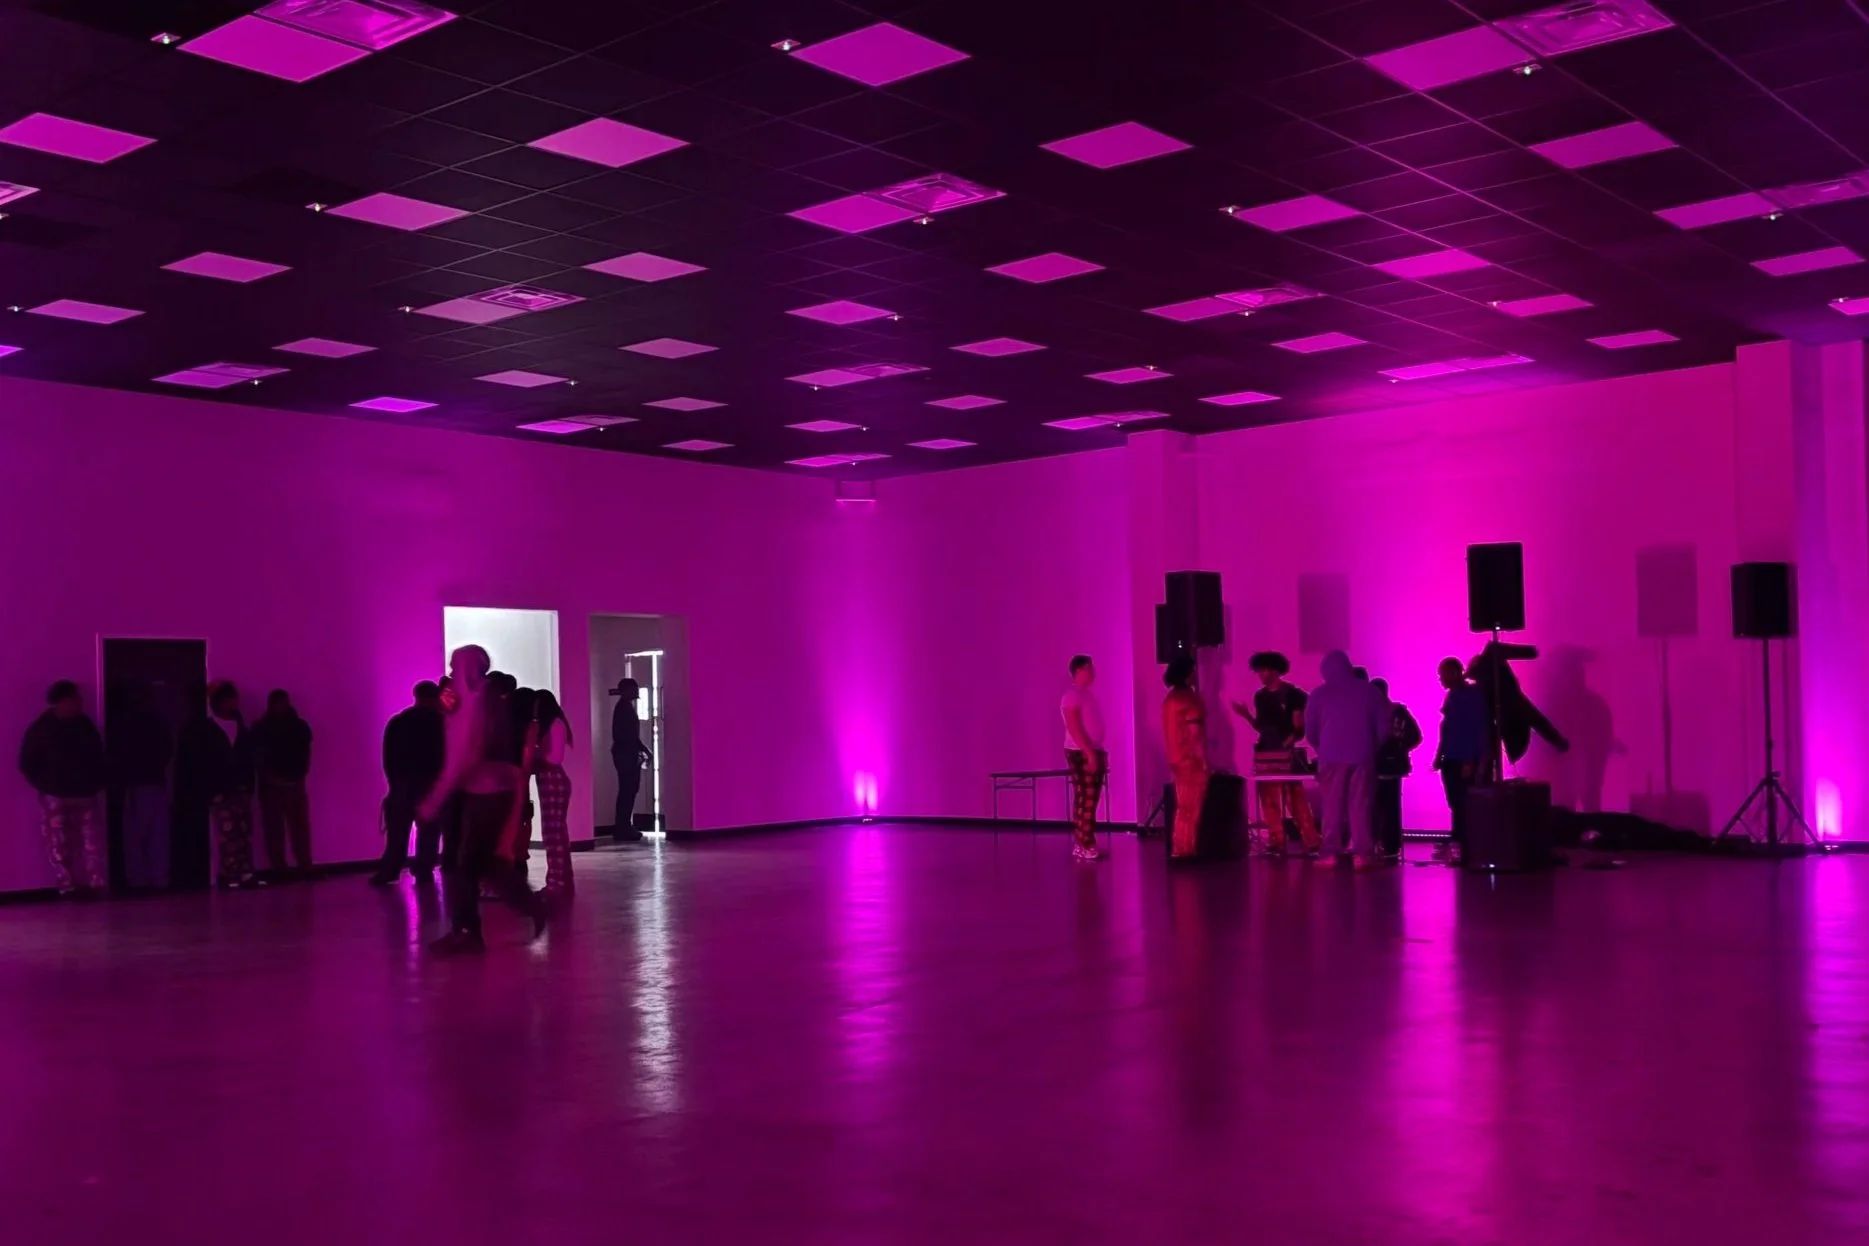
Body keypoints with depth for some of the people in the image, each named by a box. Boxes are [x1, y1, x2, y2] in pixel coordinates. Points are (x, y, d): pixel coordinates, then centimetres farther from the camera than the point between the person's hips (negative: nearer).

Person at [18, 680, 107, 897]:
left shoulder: (85, 724, 5)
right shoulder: (41, 728, -6)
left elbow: (97, 755, 16)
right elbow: (27, 763, 0)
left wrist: (96, 783, 6)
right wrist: (46, 786, -5)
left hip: (85, 795, 3)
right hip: (55, 798, -3)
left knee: (92, 841, -1)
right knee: (59, 844, -2)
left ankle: (97, 883, 1)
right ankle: (67, 886, 4)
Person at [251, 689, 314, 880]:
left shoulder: (299, 726, 8)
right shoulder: (261, 729, 0)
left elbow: (306, 752, 12)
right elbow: (257, 758, -2)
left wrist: (301, 773, -1)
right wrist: (270, 776, -12)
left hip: (294, 783, 2)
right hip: (271, 785, -2)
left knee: (301, 827, 0)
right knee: (274, 829, -2)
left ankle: (305, 868, 1)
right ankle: (279, 870, 0)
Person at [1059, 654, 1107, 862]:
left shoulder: (1087, 694, 17)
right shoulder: (1072, 695, -12)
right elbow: (1074, 728, -19)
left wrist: (1099, 753, 19)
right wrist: (1090, 753, -22)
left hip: (1093, 752, 10)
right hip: (1081, 753, -10)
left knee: (1089, 800, 9)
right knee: (1086, 800, -10)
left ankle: (1083, 843, 13)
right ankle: (1084, 846, -9)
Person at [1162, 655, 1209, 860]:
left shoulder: (1170, 698, 11)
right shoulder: (1189, 697, -14)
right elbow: (1195, 732, -18)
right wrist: (1204, 760, -16)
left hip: (1177, 759, 9)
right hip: (1191, 760, -9)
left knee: (1183, 807, 14)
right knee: (1191, 808, -3)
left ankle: (1178, 849, 16)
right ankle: (1185, 850, -2)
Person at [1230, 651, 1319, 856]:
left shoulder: (1292, 693, -4)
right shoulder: (1259, 696, 12)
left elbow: (1300, 727, -5)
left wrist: (1289, 741, -21)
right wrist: (1246, 715, 1)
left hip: (1285, 753, -6)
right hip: (1264, 753, 6)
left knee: (1296, 800, -7)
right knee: (1269, 801, 5)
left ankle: (1311, 843, -4)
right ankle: (1277, 842, 8)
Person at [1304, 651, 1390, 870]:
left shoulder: (1320, 694, 5)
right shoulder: (1367, 690, 7)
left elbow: (1310, 730, 7)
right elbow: (1383, 725, 6)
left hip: (1331, 756, 0)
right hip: (1362, 755, 0)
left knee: (1332, 805, 7)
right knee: (1361, 805, 1)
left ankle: (1330, 853, 3)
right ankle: (1363, 854, -4)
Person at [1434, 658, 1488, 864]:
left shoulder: (1473, 694, -10)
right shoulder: (1452, 695, 15)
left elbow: (1479, 728, -15)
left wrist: (1470, 761, -19)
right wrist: (1439, 756, 16)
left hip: (1465, 760, -8)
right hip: (1451, 759, 8)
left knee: (1463, 805, -6)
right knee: (1456, 805, 8)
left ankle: (1463, 846, -4)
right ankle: (1457, 844, 11)